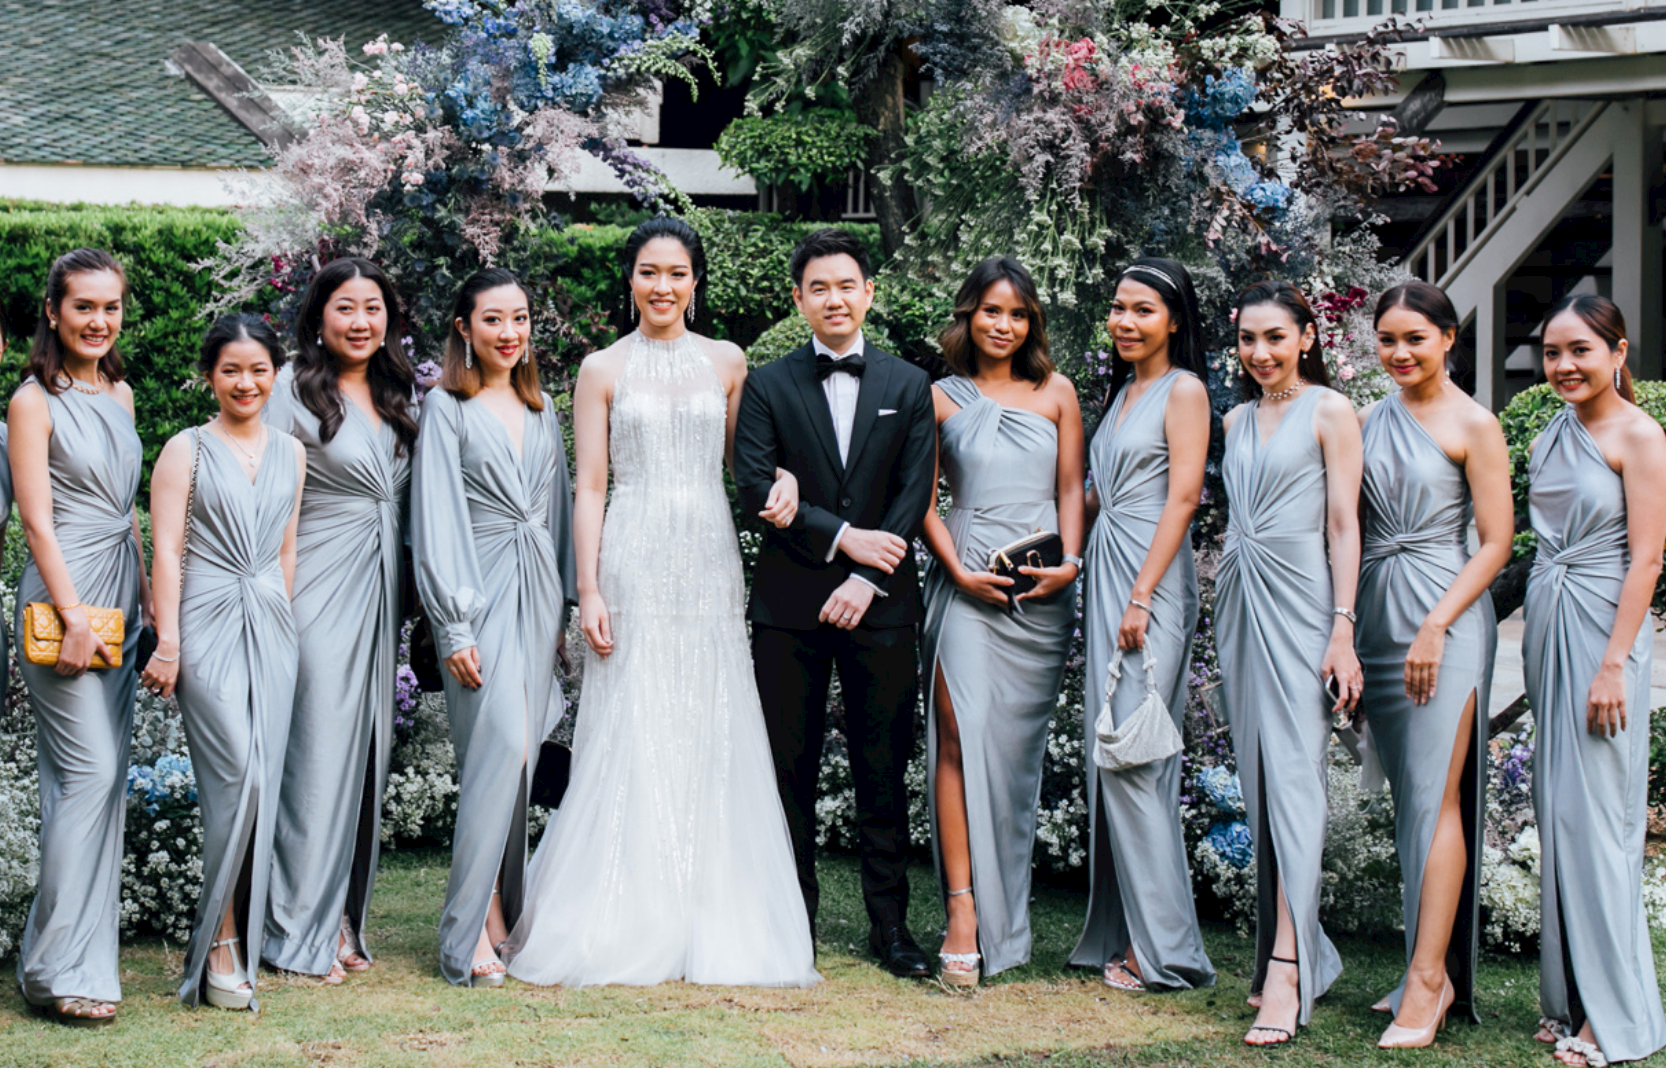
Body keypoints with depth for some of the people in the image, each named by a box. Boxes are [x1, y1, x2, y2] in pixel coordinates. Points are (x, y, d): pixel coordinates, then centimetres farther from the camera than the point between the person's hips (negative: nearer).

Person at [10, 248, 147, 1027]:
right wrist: (74, 615, -17)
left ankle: (88, 946, 13)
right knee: (88, 771, -11)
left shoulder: (119, 394, 14)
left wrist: (145, 590, 17)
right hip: (62, 589, -8)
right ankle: (58, 969, -6)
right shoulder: (34, 401, -7)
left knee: (104, 773, 7)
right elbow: (38, 520, -12)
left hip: (118, 593, 8)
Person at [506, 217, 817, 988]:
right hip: (634, 561, -2)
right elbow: (590, 487, 1)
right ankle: (626, 929, 1)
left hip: (709, 561, 2)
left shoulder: (727, 364, 11)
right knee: (631, 737, -4)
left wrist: (781, 479, -3)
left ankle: (713, 925, 9)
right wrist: (589, 591, -6)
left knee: (711, 736, 2)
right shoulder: (603, 370, 4)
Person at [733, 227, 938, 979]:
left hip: (880, 605, 0)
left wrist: (867, 580, -9)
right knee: (790, 769, 3)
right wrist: (842, 536, -12)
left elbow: (915, 495, 1)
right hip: (789, 605, 0)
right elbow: (755, 488, -4)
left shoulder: (909, 387, 9)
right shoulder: (768, 387, 5)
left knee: (883, 770, 3)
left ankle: (890, 924, 9)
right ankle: (794, 920, 12)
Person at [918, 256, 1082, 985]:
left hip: (1042, 589, 2)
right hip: (967, 581, -2)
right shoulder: (941, 399, 7)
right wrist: (959, 570, -8)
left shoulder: (1056, 394, 12)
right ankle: (964, 911, -18)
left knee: (1016, 746, 3)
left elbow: (1071, 487, 10)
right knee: (960, 734, -15)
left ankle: (1005, 916, 11)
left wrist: (1070, 562, -5)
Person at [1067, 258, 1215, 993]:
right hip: (1105, 574, 8)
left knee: (1133, 758, -12)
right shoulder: (1122, 392, 20)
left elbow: (1182, 498, -12)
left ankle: (1162, 945, -8)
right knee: (1108, 755, 6)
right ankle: (1119, 933, 10)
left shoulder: (1184, 390, -5)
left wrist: (1142, 598, -17)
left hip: (1150, 578, -8)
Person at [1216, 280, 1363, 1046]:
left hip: (1298, 600, -7)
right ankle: (1303, 947, 13)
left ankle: (1285, 971, -19)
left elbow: (1343, 525, -6)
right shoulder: (1239, 419, 16)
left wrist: (1343, 630, -13)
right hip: (1239, 598, 7)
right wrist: (1226, 615, 15)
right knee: (1258, 775, 5)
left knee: (1293, 772, -13)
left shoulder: (1330, 412, -2)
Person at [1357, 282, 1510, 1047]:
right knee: (1408, 797, 8)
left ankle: (1429, 977, -10)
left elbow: (1496, 542, -7)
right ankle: (1433, 970, 14)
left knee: (1436, 796, -10)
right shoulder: (1367, 422, 12)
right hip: (1377, 612, 6)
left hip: (1445, 614, -6)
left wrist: (1436, 625, -14)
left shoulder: (1472, 426, -4)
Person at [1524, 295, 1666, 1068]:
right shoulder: (1550, 439, 13)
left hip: (1601, 629, -8)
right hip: (1545, 627, 8)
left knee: (1593, 815, -7)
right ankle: (1569, 996, 16)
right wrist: (1541, 649, 13)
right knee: (1556, 813, 9)